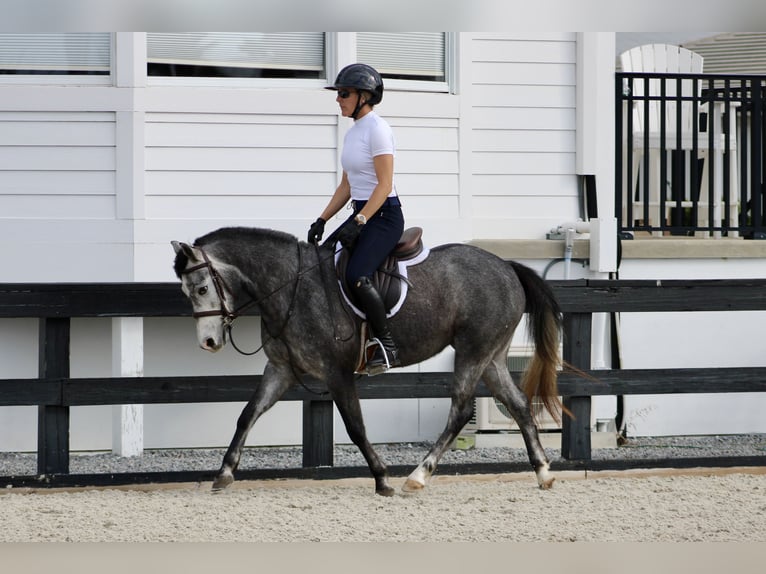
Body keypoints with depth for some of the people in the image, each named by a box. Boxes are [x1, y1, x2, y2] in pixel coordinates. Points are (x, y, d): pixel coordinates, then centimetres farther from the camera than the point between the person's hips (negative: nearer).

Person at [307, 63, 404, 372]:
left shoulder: (377, 129, -13)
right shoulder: (353, 132, 14)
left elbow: (384, 184, -18)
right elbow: (346, 186, 19)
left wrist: (359, 222, -23)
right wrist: (322, 220, 11)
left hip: (384, 214, -10)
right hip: (361, 214, 10)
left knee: (356, 275, -26)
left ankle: (387, 347, -18)